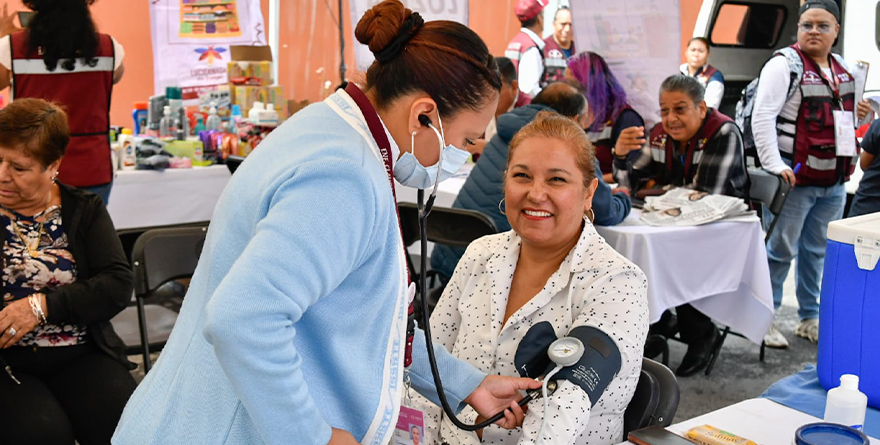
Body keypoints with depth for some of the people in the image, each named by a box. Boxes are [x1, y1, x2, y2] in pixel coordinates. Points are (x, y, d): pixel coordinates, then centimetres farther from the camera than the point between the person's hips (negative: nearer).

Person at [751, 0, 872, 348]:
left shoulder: (843, 70, 15)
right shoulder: (784, 64, -8)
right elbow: (762, 116, -17)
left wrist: (859, 114, 10)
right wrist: (774, 165, -23)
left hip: (834, 183, 7)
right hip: (794, 179, -7)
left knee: (818, 251, 15)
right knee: (780, 250, -2)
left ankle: (810, 318, 26)